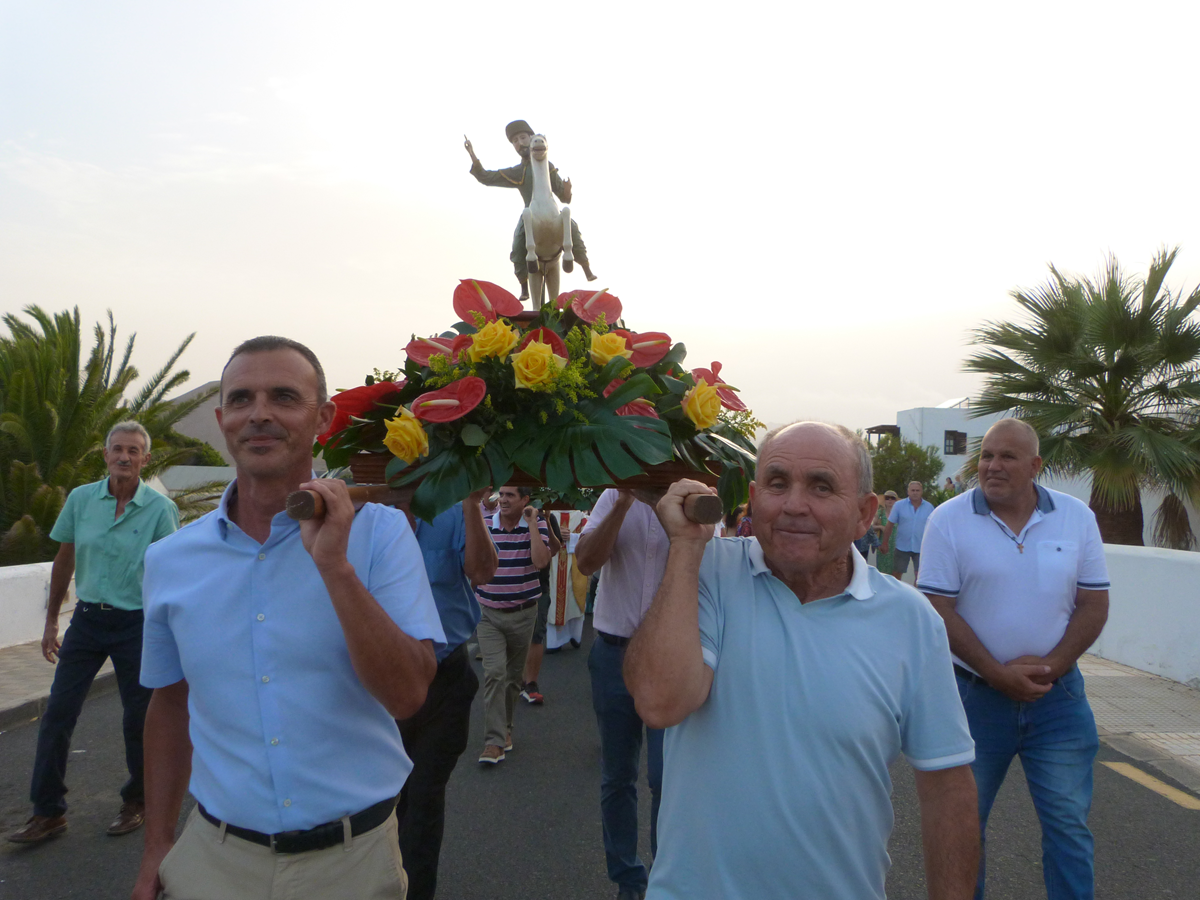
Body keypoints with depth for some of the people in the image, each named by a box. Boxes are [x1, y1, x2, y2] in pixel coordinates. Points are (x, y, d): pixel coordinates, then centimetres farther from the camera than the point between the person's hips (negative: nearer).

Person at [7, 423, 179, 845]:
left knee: (138, 717, 7)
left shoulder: (160, 508, -9)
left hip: (136, 624, -3)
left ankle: (137, 801, 28)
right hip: (87, 618, 3)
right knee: (57, 713, 5)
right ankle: (48, 811, 21)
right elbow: (64, 560, 10)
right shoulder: (81, 499, 0)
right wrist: (51, 621, 12)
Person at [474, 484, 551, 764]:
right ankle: (495, 740, -7)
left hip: (523, 613, 1)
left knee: (514, 674, 14)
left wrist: (532, 524, -20)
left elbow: (541, 562, -21)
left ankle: (505, 726, 34)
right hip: (488, 613, 0)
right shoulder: (484, 525, -2)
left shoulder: (536, 525, -5)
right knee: (494, 672, -12)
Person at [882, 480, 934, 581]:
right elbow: (889, 525, -1)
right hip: (902, 546, -1)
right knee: (896, 574, 5)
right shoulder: (899, 505, -3)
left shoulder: (929, 507, 2)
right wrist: (885, 543, -1)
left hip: (921, 548, 1)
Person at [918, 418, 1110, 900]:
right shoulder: (949, 520, -8)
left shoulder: (1077, 517, 0)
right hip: (975, 693, -1)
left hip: (1058, 695, 2)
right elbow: (939, 611, -10)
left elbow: (1094, 606, 1)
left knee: (1069, 823, 10)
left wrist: (1049, 668, -10)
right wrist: (998, 674, -14)